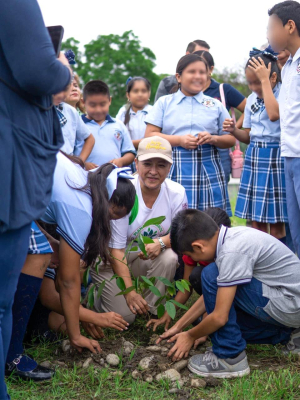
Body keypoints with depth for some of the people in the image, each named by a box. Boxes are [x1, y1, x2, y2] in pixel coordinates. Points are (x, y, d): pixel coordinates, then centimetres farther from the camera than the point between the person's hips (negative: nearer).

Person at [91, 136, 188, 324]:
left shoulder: (177, 193, -12)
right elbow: (116, 249, -22)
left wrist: (161, 242, -29)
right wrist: (130, 291, -28)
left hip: (146, 259, 4)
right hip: (110, 259, -3)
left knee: (169, 258, -29)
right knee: (124, 315, -17)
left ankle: (150, 312, -8)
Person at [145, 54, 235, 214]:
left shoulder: (215, 105, 15)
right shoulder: (164, 102, 12)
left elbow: (231, 139, 14)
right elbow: (149, 135, 3)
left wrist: (213, 139, -8)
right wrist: (179, 140, -10)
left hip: (208, 168, 2)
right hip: (175, 169, -1)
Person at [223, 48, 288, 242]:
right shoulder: (252, 98, 11)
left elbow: (274, 114, -31)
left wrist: (264, 80, -22)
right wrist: (234, 130, -5)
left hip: (276, 158, -6)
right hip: (254, 157, 6)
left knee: (276, 223, -4)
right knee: (257, 221, 9)